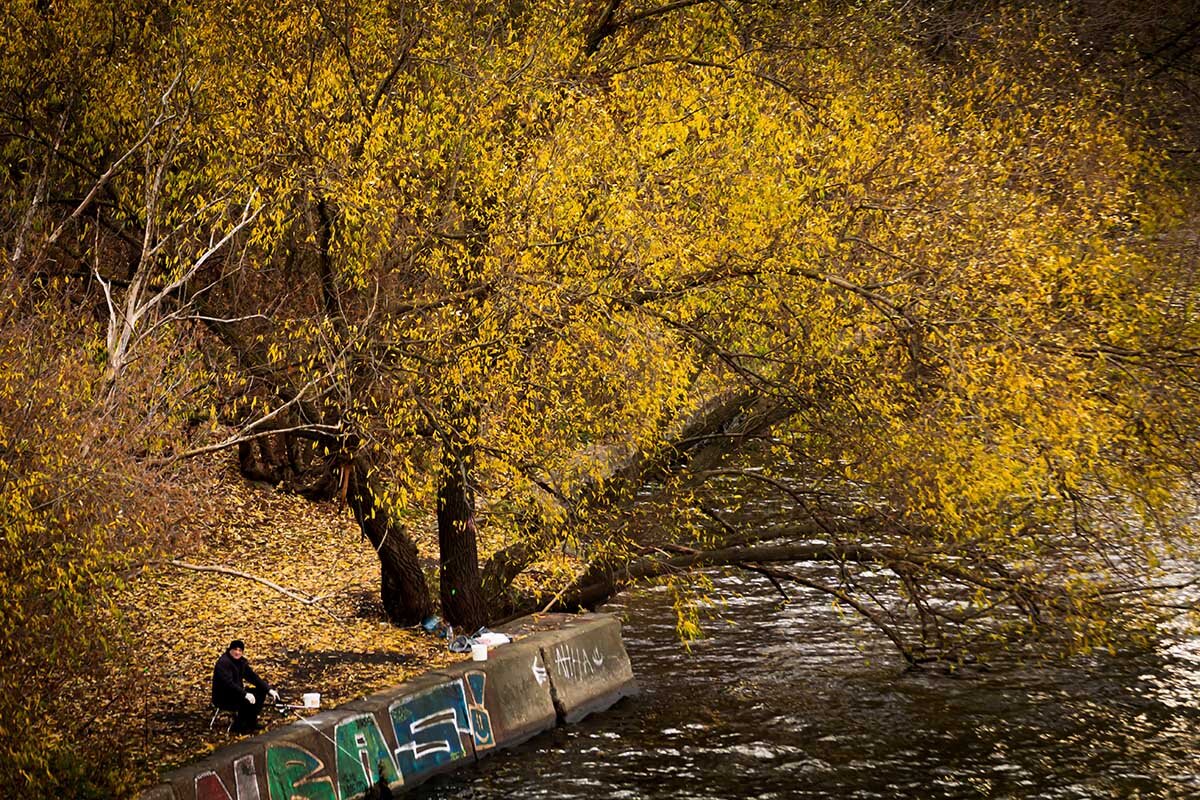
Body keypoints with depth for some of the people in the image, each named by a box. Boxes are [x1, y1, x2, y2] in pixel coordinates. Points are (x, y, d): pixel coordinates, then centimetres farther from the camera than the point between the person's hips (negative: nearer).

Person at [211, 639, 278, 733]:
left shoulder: (241, 662, 7)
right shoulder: (223, 663, -21)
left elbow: (252, 676, 6)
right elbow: (228, 683, -32)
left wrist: (269, 689, -5)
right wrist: (245, 694, -40)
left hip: (235, 692, 9)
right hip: (222, 698, -9)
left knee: (261, 692, 2)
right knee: (248, 700, -28)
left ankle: (251, 722, 10)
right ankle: (238, 726, -12)